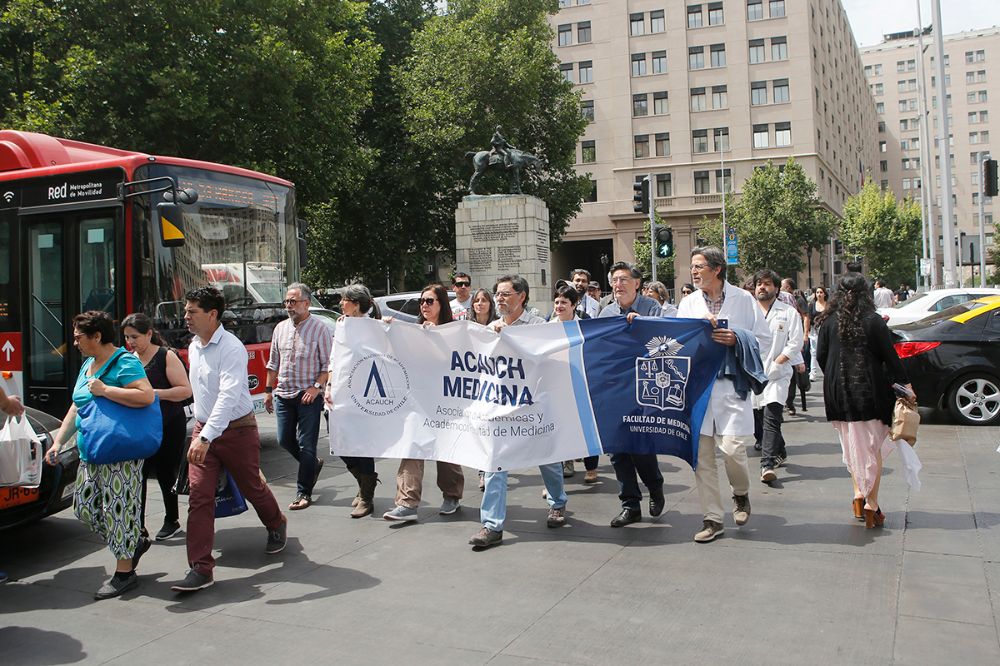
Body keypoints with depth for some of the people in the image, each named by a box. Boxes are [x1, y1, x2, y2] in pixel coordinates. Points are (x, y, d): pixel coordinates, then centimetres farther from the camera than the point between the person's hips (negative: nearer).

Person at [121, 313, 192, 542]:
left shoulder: (166, 356, -10)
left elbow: (186, 390, -14)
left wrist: (156, 393, -23)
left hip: (169, 426, -5)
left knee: (165, 475, 6)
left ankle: (172, 520, 24)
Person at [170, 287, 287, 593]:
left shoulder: (231, 348, -20)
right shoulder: (193, 347, 6)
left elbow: (229, 395, -31)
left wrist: (207, 437, -38)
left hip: (236, 429, -6)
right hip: (203, 429, 6)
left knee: (252, 487, 12)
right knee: (199, 496, -5)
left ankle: (277, 525, 44)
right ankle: (201, 569, -3)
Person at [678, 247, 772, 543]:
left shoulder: (743, 299, 2)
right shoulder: (688, 303, 12)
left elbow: (764, 339, 2)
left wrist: (737, 339, -12)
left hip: (731, 384, -3)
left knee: (731, 448, -11)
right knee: (702, 455, 3)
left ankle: (741, 494, 23)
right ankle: (712, 519, 14)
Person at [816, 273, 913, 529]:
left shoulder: (829, 321, 0)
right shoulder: (873, 321, -8)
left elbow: (821, 356, 4)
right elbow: (890, 356, -7)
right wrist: (905, 384, 0)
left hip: (839, 393, 3)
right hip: (870, 390, -2)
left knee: (851, 445, 16)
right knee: (872, 447, 5)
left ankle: (859, 494, 13)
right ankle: (871, 504, 4)